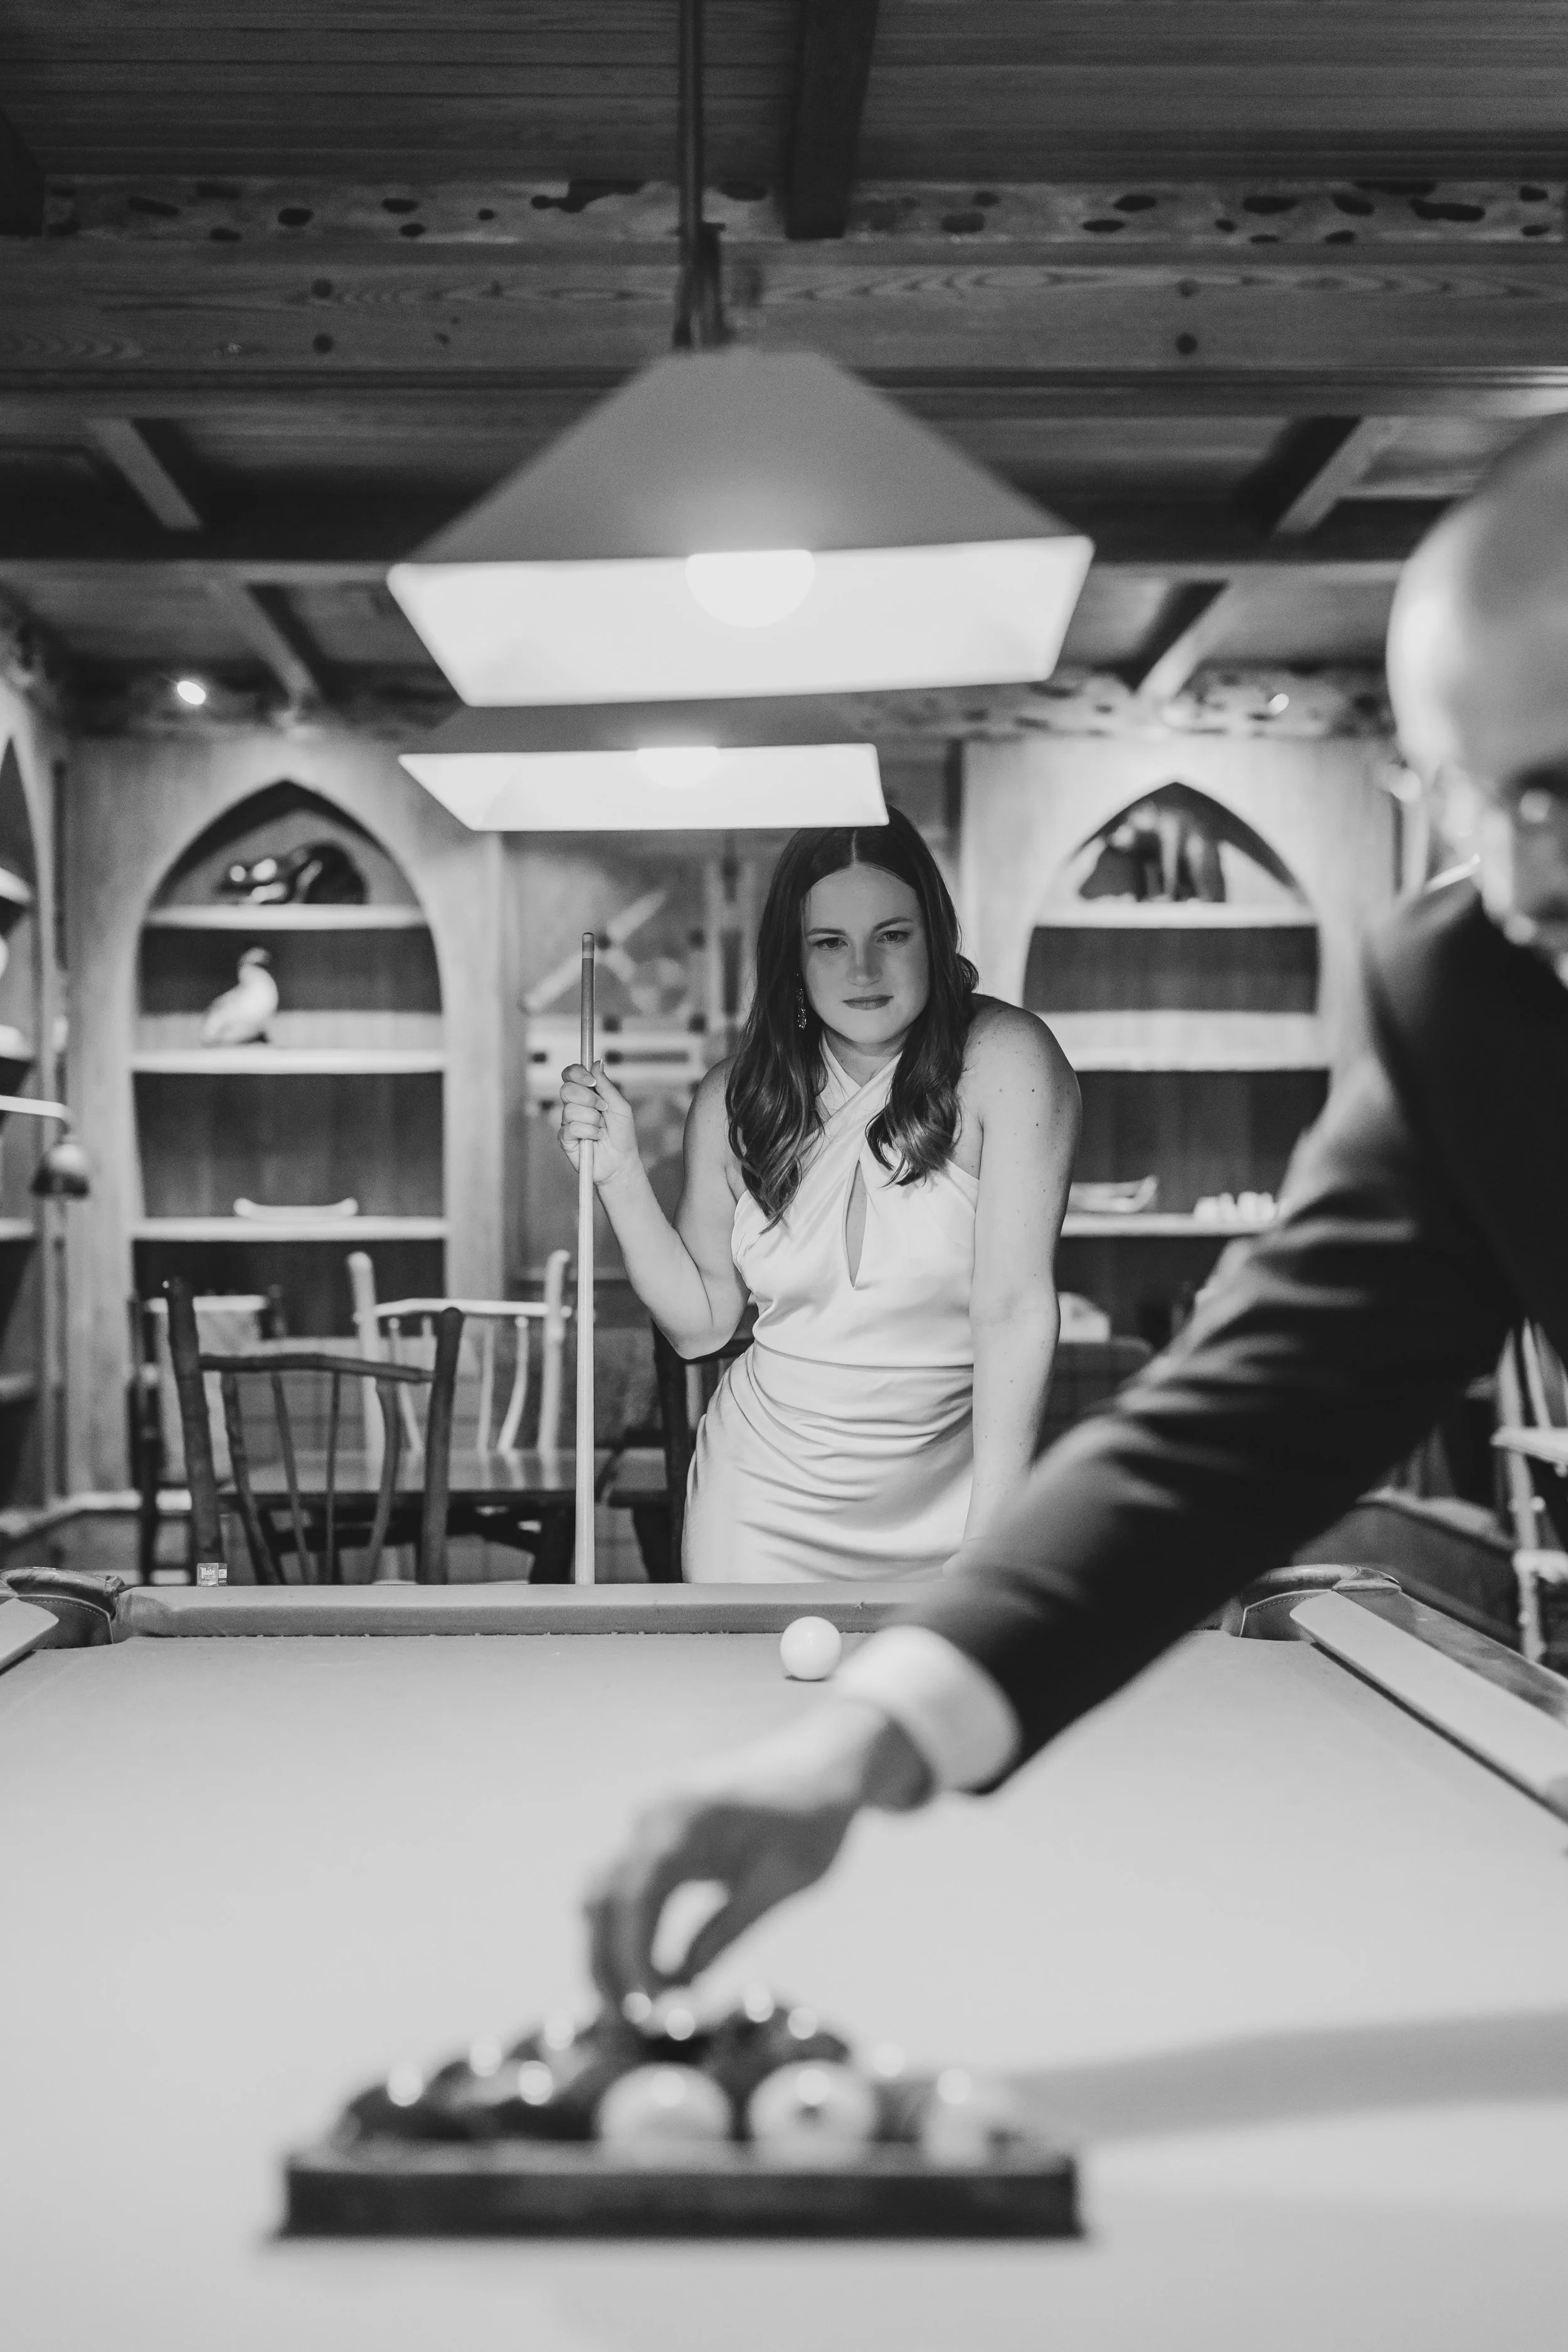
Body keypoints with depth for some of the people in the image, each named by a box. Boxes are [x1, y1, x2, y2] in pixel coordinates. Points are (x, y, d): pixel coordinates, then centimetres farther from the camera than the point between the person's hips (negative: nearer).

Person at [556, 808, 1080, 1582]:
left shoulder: (1004, 1062, -14)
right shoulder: (734, 1102, -1)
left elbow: (1014, 1311, -18)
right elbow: (700, 1323, 6)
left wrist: (992, 1551, -20)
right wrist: (619, 1173, -7)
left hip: (940, 1512, -2)